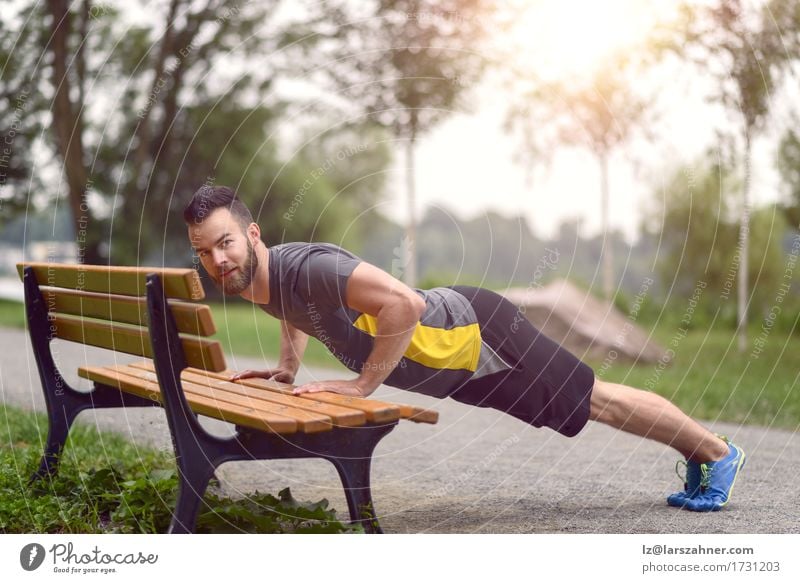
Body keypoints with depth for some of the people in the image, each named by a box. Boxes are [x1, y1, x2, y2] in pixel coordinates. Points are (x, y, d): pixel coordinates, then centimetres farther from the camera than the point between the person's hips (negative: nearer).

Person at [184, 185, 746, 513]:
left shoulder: (306, 268, -32)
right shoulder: (259, 280, -3)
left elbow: (403, 303, -42)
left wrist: (362, 383, -33)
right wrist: (286, 368, 10)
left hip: (480, 336, -8)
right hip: (461, 364, 8)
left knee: (595, 400, 9)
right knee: (590, 401, 22)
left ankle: (718, 452, 31)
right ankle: (698, 453, 41)